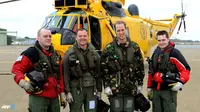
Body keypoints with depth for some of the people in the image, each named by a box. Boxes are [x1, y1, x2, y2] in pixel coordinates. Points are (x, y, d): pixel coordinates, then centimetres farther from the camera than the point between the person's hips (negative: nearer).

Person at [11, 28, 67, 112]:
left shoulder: (55, 54, 15)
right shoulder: (32, 52, -9)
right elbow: (16, 69, -11)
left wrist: (62, 93, 17)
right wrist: (22, 82, -28)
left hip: (54, 97, 7)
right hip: (38, 97, -7)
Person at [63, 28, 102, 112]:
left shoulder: (94, 53, 9)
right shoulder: (70, 54, -4)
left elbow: (98, 73, 13)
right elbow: (65, 74, -7)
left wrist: (99, 90, 10)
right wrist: (67, 92, -11)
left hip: (91, 88, 4)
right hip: (76, 89, -4)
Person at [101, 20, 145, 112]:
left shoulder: (134, 47, 5)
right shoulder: (109, 49, -3)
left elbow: (140, 67, 10)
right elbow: (104, 68, -3)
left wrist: (140, 84, 9)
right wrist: (106, 86, -7)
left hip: (131, 88, 3)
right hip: (114, 88, -2)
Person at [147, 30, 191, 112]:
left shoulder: (174, 53, -9)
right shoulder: (155, 53, 12)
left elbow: (186, 69, -10)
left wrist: (180, 82, -22)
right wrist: (149, 87, 20)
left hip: (169, 89, -6)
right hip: (156, 90, 6)